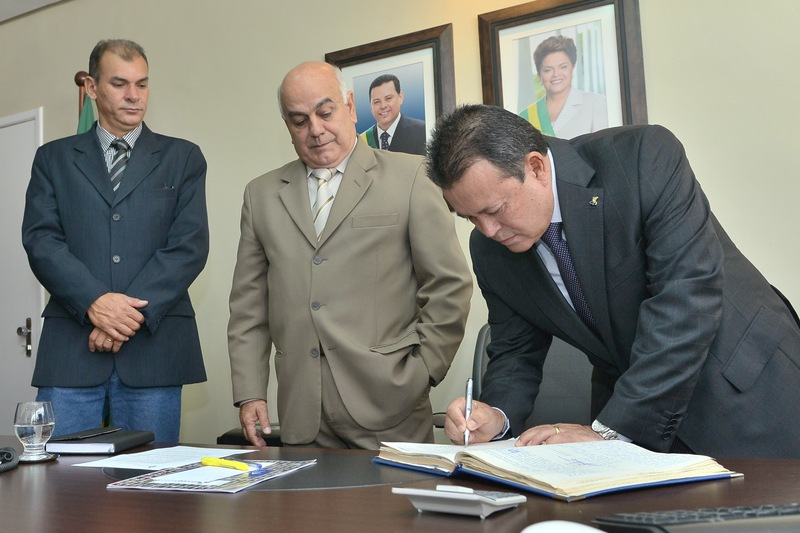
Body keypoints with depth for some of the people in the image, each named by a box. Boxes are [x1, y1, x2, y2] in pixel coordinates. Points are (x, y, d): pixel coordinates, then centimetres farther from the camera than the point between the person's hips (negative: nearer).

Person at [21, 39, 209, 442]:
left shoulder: (182, 158, 12)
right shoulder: (54, 158, 15)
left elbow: (190, 245, 0)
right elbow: (41, 240, 2)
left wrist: (135, 312, -11)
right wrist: (95, 302, -14)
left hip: (154, 345, 0)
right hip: (70, 346, 1)